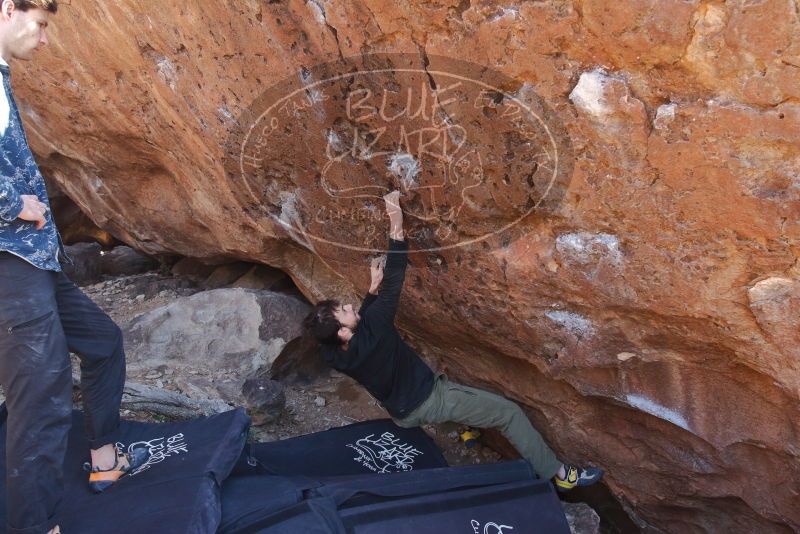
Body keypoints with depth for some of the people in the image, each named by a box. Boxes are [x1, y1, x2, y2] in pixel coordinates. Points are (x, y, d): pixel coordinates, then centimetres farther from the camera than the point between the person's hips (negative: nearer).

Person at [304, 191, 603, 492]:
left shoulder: (334, 355, -12)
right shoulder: (371, 338, -35)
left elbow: (361, 319, 10)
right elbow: (394, 284, -35)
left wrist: (373, 286, 1)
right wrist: (396, 225, -33)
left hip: (403, 411, 9)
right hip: (427, 402, -9)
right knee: (510, 413, -3)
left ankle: (467, 424, 50)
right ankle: (560, 475, 6)